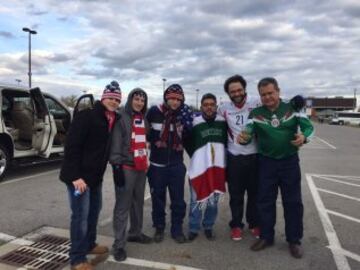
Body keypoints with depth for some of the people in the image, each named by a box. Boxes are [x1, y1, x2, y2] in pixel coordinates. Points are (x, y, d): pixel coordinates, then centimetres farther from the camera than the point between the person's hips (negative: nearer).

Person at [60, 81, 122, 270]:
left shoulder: (112, 120, 8)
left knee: (94, 210, 20)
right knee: (81, 215, -2)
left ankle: (89, 244, 38)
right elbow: (71, 146, -21)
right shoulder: (86, 116, -17)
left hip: (95, 175, 9)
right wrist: (75, 176, -24)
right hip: (79, 176, -9)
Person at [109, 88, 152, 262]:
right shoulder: (121, 117, -8)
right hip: (126, 167, -7)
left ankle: (135, 233, 32)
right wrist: (116, 166, -17)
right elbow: (115, 144, -13)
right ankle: (118, 244, 2)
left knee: (138, 202, 17)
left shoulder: (143, 119, 16)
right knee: (123, 206, -5)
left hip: (141, 166, 8)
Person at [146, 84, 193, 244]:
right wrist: (152, 140, -2)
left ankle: (177, 229, 23)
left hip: (177, 164, 1)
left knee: (178, 199, 6)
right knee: (158, 198, 12)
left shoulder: (183, 114, 2)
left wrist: (188, 124, -12)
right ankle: (159, 228, 30)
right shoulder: (155, 112, -6)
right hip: (157, 164, -1)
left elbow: (188, 137, 3)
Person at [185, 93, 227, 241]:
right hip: (199, 167, -3)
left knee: (213, 200, 12)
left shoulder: (223, 122, 2)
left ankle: (208, 227, 29)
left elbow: (227, 140, 13)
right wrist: (196, 157, -1)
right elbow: (187, 143, 3)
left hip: (217, 167, 3)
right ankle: (193, 229, 18)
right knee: (197, 200, 2)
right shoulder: (195, 123, -6)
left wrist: (221, 156, 6)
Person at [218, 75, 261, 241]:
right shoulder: (224, 108, -1)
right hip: (234, 157, 1)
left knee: (255, 193, 13)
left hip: (255, 156, -1)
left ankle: (254, 224, 32)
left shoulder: (257, 103, -9)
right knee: (236, 194, 10)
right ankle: (236, 225, 27)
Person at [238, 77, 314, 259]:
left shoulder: (292, 108, -5)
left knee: (293, 202, 7)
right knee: (265, 201, 9)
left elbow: (308, 126, -8)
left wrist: (304, 136, -31)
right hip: (266, 163, 1)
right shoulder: (255, 113, -2)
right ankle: (266, 237, 26)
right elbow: (248, 133, -8)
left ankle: (294, 240, 23)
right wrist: (243, 138, -32)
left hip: (290, 162, -1)